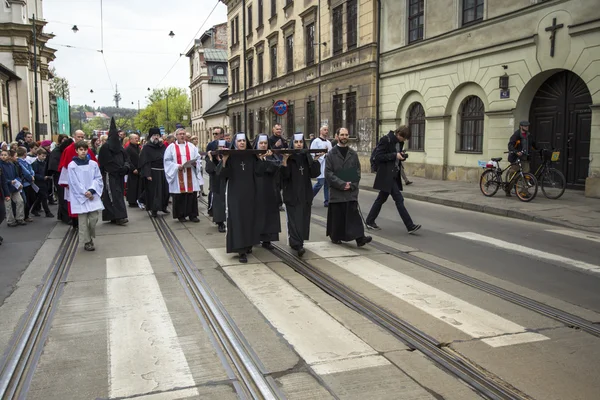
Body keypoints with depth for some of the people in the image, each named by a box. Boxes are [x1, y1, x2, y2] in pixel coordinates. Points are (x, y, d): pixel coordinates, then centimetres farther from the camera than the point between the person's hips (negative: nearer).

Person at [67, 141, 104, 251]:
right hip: (79, 196, -2)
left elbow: (98, 178, 1)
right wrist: (84, 192, -11)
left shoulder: (93, 164, 3)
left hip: (93, 195, 2)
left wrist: (91, 190, -12)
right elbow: (74, 182, -6)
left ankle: (90, 237, 22)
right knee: (83, 219, 0)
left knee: (94, 217, -1)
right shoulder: (72, 165, -4)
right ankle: (87, 241, 10)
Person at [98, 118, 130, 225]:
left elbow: (126, 159, 15)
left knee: (119, 194, 6)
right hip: (110, 175, -7)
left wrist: (125, 167, -6)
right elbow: (102, 162, -10)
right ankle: (119, 216, -18)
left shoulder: (119, 147, 14)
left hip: (119, 175, 7)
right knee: (114, 194, -12)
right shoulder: (105, 147, -7)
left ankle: (113, 217, 11)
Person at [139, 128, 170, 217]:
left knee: (165, 190, 8)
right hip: (152, 173, -5)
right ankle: (154, 210, 6)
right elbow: (145, 162, -10)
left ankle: (163, 207, 24)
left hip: (163, 172, 5)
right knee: (154, 191, -1)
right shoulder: (147, 148, -5)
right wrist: (147, 174, -18)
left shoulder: (162, 146, 10)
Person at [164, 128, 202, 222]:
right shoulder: (171, 147, 4)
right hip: (178, 175, -2)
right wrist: (177, 166, -14)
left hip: (190, 175, 2)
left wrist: (195, 163, -11)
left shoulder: (191, 146, 11)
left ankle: (192, 215, 8)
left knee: (192, 194, 1)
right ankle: (181, 215, 10)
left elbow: (198, 158, 10)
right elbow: (167, 161, -1)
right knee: (179, 195, 0)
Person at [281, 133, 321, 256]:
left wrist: (315, 160, -13)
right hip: (292, 194, -5)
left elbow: (314, 174, -1)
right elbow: (284, 175, -15)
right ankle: (297, 244, -15)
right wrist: (285, 160, -27)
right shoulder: (288, 157, -3)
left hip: (305, 193, 5)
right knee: (295, 218, -11)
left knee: (304, 218, 6)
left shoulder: (307, 157, 9)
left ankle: (296, 242, 18)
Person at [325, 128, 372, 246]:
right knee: (337, 215, 4)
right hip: (336, 191, -2)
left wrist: (351, 185, -7)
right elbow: (328, 173, -5)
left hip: (351, 192, 2)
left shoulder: (353, 154, 10)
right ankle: (336, 237, 19)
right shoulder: (331, 154, 1)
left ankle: (359, 237, -11)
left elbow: (358, 172, 9)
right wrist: (342, 184, -14)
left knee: (353, 214, -6)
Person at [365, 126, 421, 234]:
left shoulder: (399, 142, 11)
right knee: (399, 200, -9)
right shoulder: (385, 140, -14)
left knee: (381, 199, 16)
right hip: (386, 175, -9)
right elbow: (378, 156, -17)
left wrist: (401, 156, 0)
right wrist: (394, 155, -21)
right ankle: (410, 226, -7)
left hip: (393, 175, 9)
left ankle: (370, 221, 27)